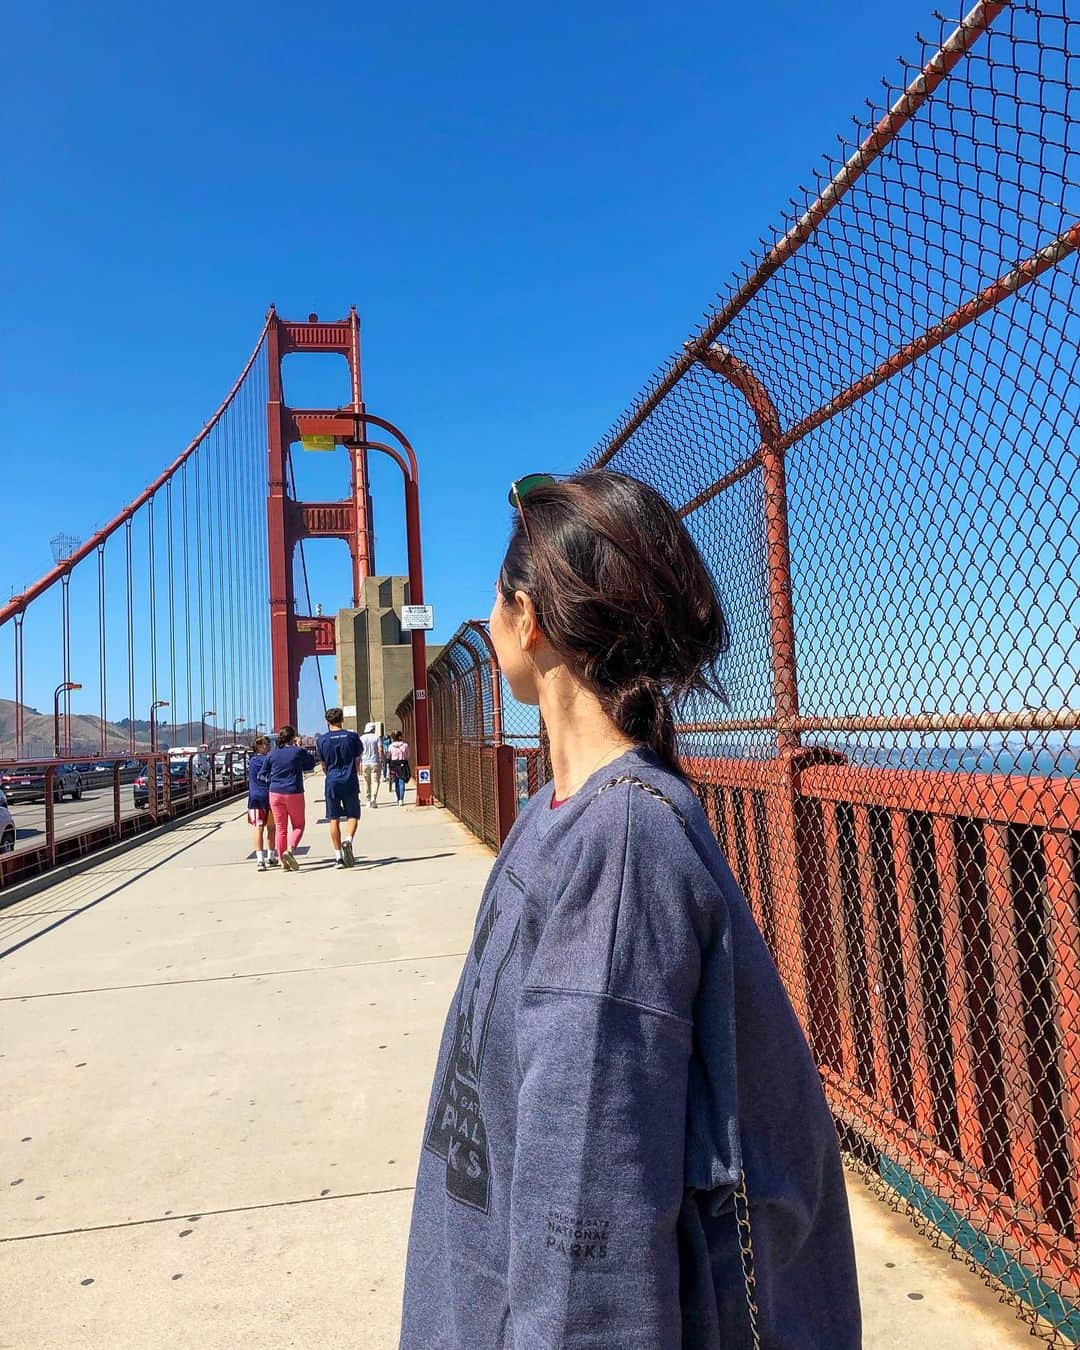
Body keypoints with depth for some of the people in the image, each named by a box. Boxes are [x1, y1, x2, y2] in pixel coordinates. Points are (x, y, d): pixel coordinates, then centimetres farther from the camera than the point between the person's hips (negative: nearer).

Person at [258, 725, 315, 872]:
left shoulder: (271, 754, 2)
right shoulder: (298, 752, -7)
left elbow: (262, 775, 6)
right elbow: (310, 764, 10)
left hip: (275, 794, 3)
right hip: (294, 794, -3)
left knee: (280, 827, 10)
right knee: (298, 825, 11)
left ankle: (284, 862, 13)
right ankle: (290, 850, -13)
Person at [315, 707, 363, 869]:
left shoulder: (321, 740, 2)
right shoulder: (352, 736, 0)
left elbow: (323, 765, 9)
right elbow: (357, 760, 7)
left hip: (332, 782, 1)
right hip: (350, 781, -1)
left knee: (334, 819, 6)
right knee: (353, 815, 8)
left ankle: (338, 856, 6)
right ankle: (348, 840, -20)